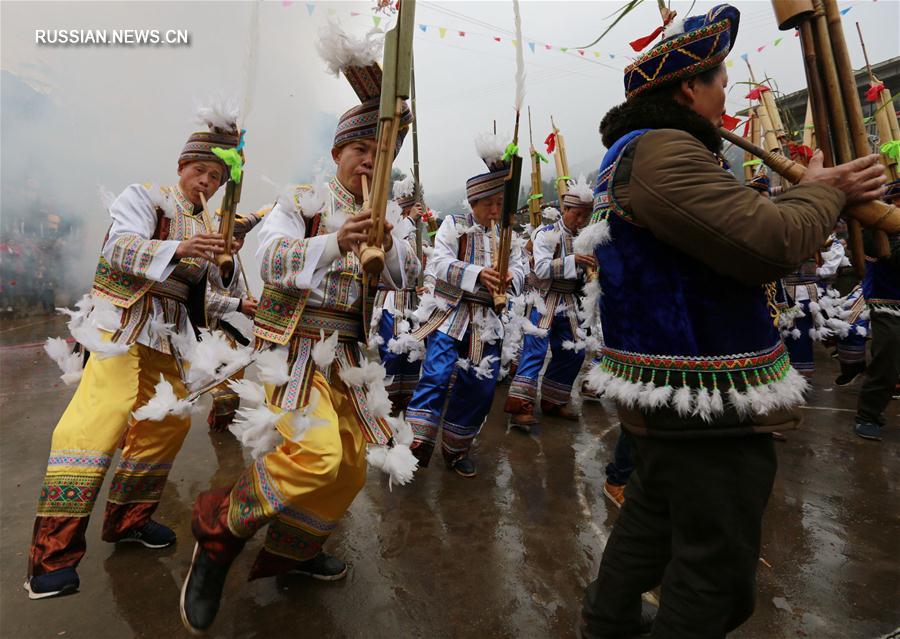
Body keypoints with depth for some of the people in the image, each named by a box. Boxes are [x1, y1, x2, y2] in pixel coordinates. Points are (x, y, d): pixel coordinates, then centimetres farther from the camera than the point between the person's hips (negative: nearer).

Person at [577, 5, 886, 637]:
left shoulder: (629, 153, 17)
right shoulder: (661, 152, -18)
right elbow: (773, 242, -23)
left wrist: (804, 193, 12)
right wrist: (825, 190, -4)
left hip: (665, 389, 11)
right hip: (705, 403, -11)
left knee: (654, 512, 27)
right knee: (716, 568, 7)